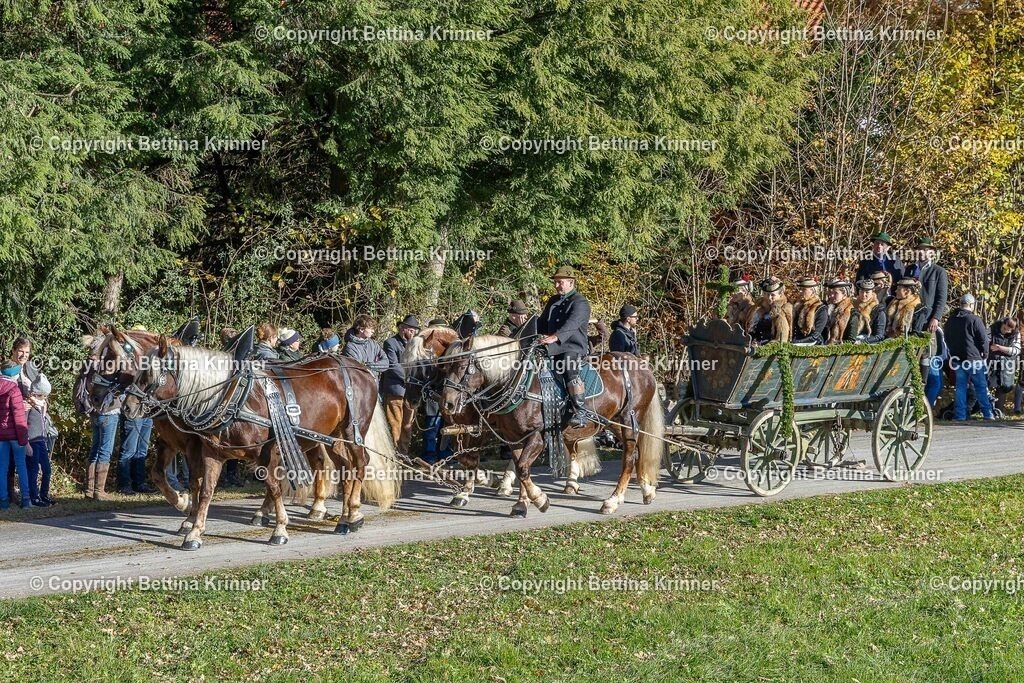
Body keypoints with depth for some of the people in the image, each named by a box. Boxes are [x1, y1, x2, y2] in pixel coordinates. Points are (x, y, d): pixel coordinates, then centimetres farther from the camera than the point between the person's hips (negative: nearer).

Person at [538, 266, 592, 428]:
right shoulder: (553, 301, 21)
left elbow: (572, 323, -24)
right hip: (553, 348, 9)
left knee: (569, 369, -34)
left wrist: (555, 337, -41)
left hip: (574, 348, -9)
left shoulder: (580, 303, -6)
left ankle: (581, 414, -39)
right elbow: (542, 323, 28)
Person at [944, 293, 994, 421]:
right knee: (981, 386, 3)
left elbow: (947, 339, 20)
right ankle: (987, 413, 4)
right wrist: (984, 354, 3)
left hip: (957, 358, 5)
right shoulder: (975, 320, -13)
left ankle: (959, 415, 4)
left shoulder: (951, 320, 8)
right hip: (974, 358, -5)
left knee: (960, 387, 8)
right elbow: (984, 339, -11)